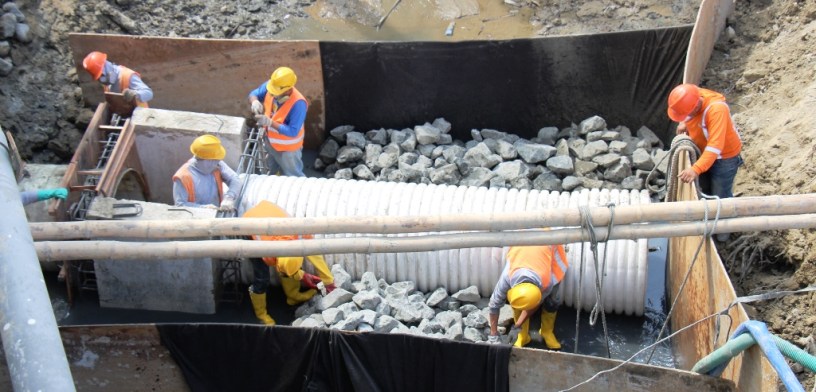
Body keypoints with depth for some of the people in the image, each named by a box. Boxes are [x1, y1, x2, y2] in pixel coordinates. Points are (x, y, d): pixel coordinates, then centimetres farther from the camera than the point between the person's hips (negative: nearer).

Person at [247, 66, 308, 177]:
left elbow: (293, 132, -37)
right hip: (270, 142, 7)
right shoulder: (270, 87, -21)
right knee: (272, 172, 34)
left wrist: (269, 122, -41)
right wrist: (255, 102, -28)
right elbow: (254, 94, -3)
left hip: (287, 148, -7)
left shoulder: (298, 104, -39)